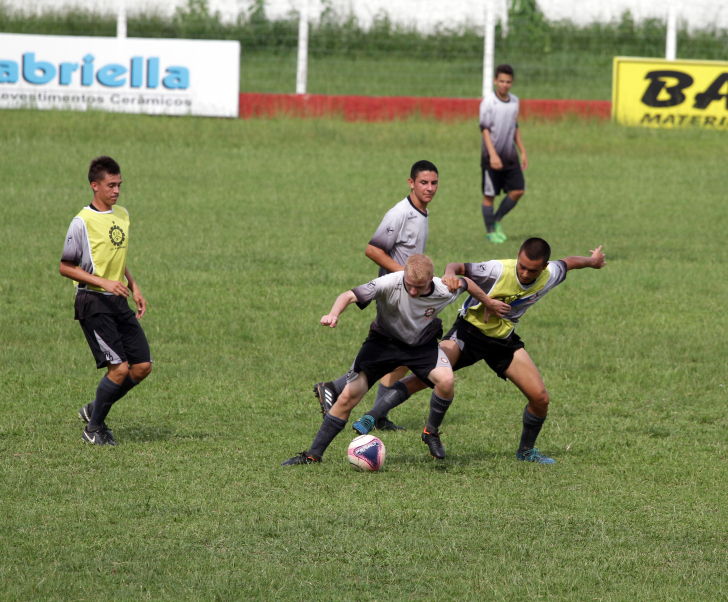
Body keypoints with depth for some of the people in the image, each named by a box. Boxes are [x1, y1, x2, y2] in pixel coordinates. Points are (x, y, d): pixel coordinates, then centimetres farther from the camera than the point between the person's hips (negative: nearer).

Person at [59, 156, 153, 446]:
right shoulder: (83, 222, -13)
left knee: (142, 366, 1)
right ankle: (94, 429, 5)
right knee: (119, 368, -15)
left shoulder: (122, 215, 11)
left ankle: (94, 410, 20)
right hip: (93, 302, -8)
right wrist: (104, 282, -19)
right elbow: (66, 267, -11)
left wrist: (134, 288, 14)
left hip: (118, 302, 8)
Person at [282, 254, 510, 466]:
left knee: (446, 380, -29)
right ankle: (313, 454, 4)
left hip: (422, 344, 1)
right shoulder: (390, 284, -32)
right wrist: (334, 314, -59)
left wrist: (488, 303, 17)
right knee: (348, 397, -9)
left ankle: (431, 432, 0)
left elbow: (465, 283, -1)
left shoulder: (444, 291, -24)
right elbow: (350, 295, -38)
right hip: (384, 341, -1)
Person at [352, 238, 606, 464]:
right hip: (470, 331, -5)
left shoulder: (549, 276, -13)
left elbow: (567, 263, 9)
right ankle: (371, 417, -24)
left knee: (540, 398, -3)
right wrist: (450, 274, -51)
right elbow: (458, 267, -25)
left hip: (504, 340, 5)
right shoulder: (499, 270, -28)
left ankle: (526, 450, 25)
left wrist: (592, 261, 30)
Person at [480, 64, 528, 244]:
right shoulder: (488, 102, -10)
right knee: (489, 195, 0)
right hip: (492, 156, -6)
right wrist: (493, 155, -23)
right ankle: (490, 231, 11)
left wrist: (523, 152, 17)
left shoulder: (514, 101, 9)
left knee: (518, 190, 0)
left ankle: (497, 221, 18)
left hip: (510, 155, 6)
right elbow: (485, 129, -14)